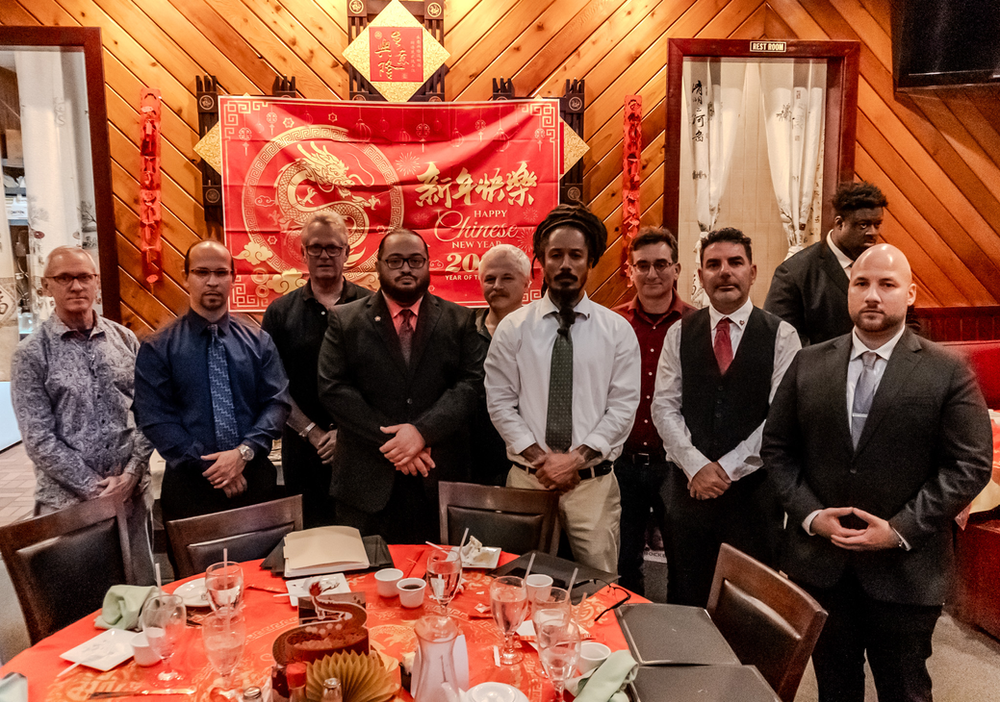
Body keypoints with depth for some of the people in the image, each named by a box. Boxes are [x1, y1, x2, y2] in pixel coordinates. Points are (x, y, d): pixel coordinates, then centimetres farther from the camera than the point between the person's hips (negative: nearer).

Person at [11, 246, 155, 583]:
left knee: (142, 588, 11)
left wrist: (131, 473, -6)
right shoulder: (31, 354, -4)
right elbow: (38, 440, -7)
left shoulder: (125, 339, 5)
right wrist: (95, 488, -9)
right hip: (68, 500, -2)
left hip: (132, 491, 3)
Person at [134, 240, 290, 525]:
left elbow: (277, 402, -1)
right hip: (190, 484, -1)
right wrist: (209, 468, -14)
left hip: (255, 478, 2)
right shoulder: (157, 349, -1)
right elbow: (155, 419, -7)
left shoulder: (259, 341, 5)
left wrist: (244, 452, -16)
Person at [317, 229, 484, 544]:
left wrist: (422, 431, -16)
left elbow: (470, 384, -2)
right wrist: (388, 440, -13)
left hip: (439, 482, 1)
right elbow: (333, 389, -4)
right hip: (367, 482, 0)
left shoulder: (459, 321, 7)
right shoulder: (345, 320, 5)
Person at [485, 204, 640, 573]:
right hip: (527, 479, 0)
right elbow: (500, 403, 0)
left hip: (593, 482, 0)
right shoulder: (512, 328, 3)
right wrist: (539, 457, -10)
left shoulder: (618, 330, 3)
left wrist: (577, 458, -12)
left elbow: (623, 406, -2)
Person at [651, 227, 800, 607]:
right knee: (685, 605, 11)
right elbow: (664, 407, 1)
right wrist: (696, 465, -11)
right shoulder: (680, 334, 6)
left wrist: (727, 468, -11)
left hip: (753, 489, -2)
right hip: (688, 489, 2)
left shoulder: (781, 336, -1)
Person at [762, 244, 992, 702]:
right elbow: (776, 449, 4)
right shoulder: (808, 364, 1)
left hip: (905, 569, -2)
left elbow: (970, 465, -8)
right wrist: (810, 514, -9)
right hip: (818, 561, 2)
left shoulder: (948, 373, -6)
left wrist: (901, 529, -15)